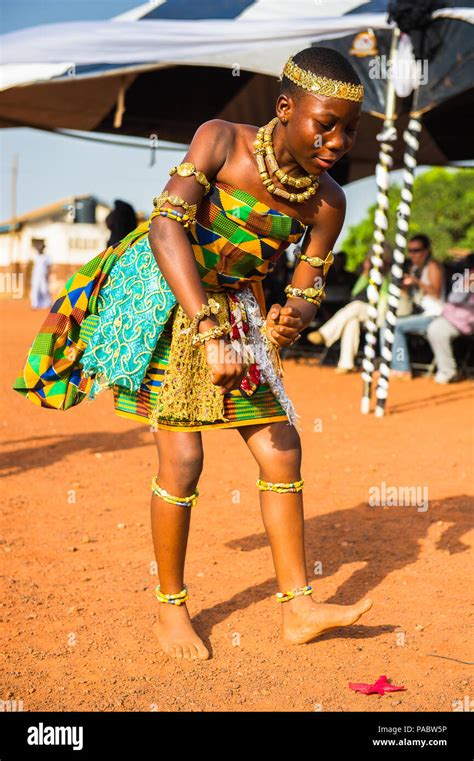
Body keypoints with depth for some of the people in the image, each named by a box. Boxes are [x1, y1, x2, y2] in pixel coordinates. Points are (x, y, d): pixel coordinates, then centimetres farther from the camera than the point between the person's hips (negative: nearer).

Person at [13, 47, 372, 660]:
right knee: (183, 455, -9)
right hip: (163, 294, -5)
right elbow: (167, 225, -30)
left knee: (282, 449, 0)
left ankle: (298, 607, 11)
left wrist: (290, 320, -27)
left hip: (237, 309, 5)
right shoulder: (223, 140, -20)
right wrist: (208, 330, -39)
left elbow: (306, 292, -1)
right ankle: (170, 607, 10)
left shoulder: (327, 203, -9)